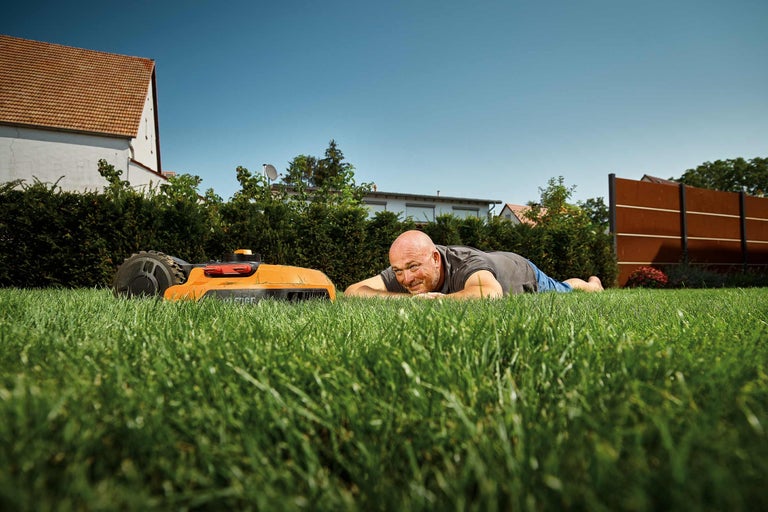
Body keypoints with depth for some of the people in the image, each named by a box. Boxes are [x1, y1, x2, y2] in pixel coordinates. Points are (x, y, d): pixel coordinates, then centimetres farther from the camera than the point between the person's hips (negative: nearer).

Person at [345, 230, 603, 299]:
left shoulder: (466, 263, -53)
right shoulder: (403, 271, -36)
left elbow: (492, 293, -73)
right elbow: (352, 291, -39)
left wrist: (439, 299, -62)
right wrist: (407, 298, -50)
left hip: (522, 271, -4)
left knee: (563, 290, 30)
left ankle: (592, 283, 65)